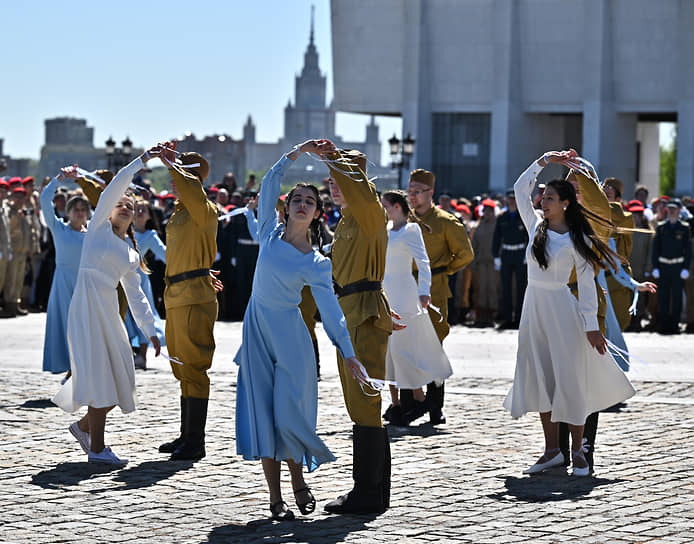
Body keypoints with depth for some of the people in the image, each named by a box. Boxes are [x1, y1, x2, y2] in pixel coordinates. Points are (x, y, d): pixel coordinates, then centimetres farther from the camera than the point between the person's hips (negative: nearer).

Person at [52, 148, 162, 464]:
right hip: (87, 307, -6)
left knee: (119, 382, 2)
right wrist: (141, 161, -9)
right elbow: (114, 188, -6)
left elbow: (136, 295, 20)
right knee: (100, 375, -11)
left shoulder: (131, 255, 19)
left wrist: (151, 330, 13)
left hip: (110, 313, 6)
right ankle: (97, 449, -6)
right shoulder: (99, 227, 5)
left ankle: (84, 426, 25)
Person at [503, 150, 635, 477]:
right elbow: (520, 188, 12)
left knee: (568, 378, -3)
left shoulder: (577, 239, -6)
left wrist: (591, 326, -9)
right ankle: (552, 450, 11)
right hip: (533, 307, 5)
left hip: (561, 308, -5)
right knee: (540, 378, 5)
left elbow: (587, 284, -6)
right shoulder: (536, 225, 6)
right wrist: (544, 161, 8)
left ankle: (578, 450, 6)